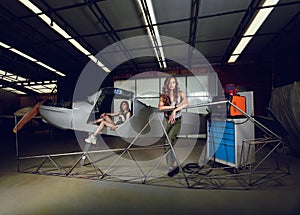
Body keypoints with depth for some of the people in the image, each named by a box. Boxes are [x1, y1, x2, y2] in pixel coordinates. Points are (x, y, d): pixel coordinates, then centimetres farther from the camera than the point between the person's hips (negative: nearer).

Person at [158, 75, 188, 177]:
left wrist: (174, 110, -26)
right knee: (167, 143, 3)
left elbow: (186, 103, -18)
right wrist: (175, 106, -17)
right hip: (167, 120, 3)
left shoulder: (180, 93, 0)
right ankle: (172, 166, 19)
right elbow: (160, 107, -15)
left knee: (168, 140, -19)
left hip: (177, 120, -2)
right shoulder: (163, 95, 1)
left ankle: (174, 165, -2)